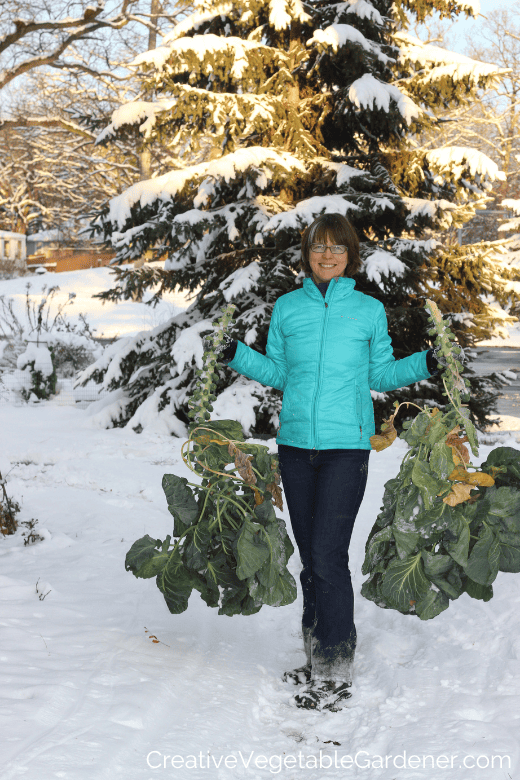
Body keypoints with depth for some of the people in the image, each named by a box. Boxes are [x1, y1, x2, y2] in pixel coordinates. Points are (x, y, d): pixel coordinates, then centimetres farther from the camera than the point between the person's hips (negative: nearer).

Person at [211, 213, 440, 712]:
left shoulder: (369, 310, 3)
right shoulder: (287, 308, 9)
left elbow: (381, 374, 10)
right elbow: (278, 373, 15)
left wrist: (422, 365, -6)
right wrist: (237, 356, 1)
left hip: (346, 446, -3)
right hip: (296, 445, 3)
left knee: (328, 557, -10)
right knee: (310, 559, 10)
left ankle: (336, 674, 0)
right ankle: (316, 659, 22)